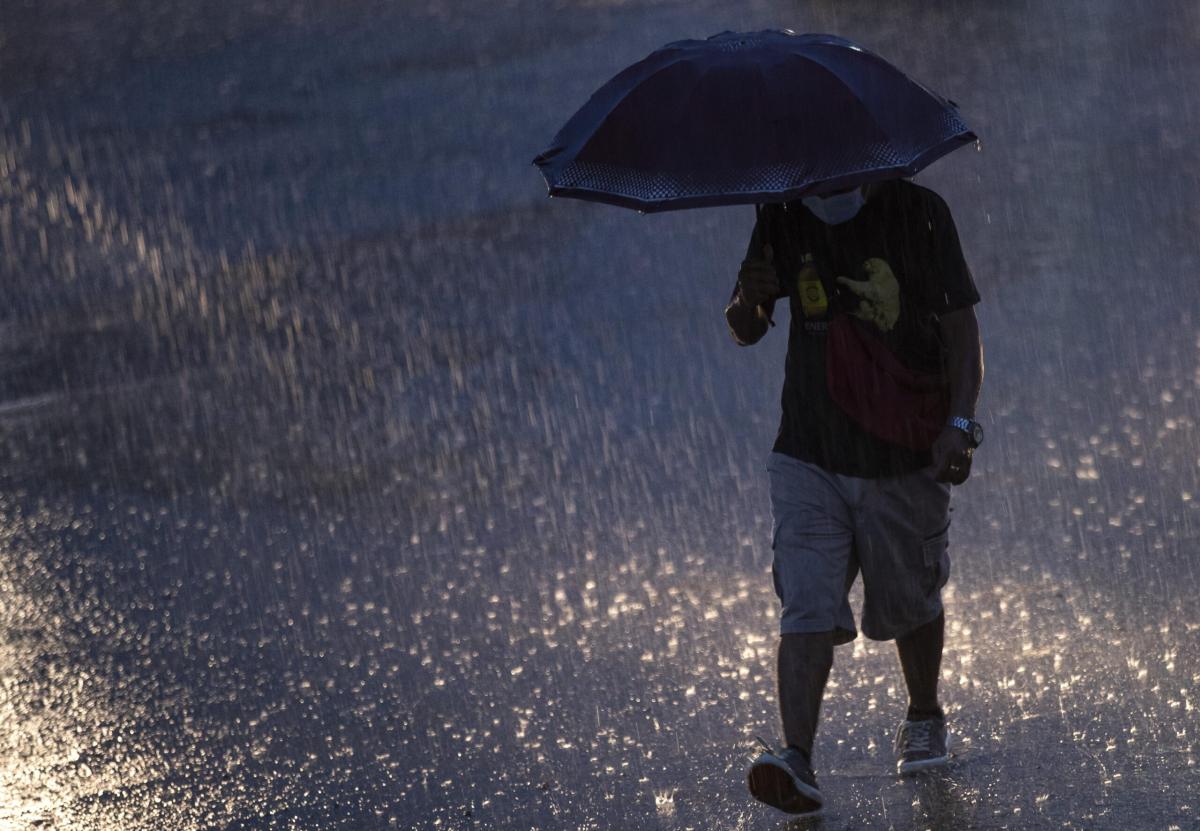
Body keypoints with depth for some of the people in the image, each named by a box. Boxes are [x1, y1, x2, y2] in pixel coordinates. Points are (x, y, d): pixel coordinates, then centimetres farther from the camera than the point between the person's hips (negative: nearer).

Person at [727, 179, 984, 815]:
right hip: (810, 458, 1)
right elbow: (745, 333, 6)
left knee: (910, 606, 14)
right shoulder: (782, 220, 0)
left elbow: (962, 326, -6)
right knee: (805, 609, -13)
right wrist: (749, 301, -19)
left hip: (905, 462, -1)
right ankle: (797, 759, -19)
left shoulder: (918, 213, -7)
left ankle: (924, 720, 40)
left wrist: (959, 422, -19)